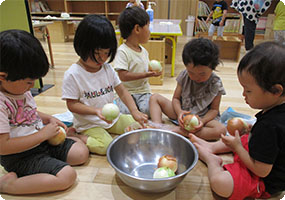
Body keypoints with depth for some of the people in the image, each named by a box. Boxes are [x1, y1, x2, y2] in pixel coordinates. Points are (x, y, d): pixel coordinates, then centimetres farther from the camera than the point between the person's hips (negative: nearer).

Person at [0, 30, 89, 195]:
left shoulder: (20, 88, 1)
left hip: (42, 141, 7)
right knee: (67, 176, -22)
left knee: (82, 153, -6)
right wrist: (43, 134, -21)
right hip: (20, 157, -7)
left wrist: (49, 119, 2)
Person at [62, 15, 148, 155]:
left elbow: (122, 92, 1)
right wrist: (96, 111, -28)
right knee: (107, 147, -25)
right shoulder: (72, 75, -16)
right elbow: (72, 104, -14)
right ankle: (74, 135, -3)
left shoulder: (107, 68, 1)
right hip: (88, 124, -6)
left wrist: (135, 111, -13)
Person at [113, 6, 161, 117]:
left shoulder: (144, 51, 10)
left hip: (143, 91, 5)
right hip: (127, 92, -4)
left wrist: (152, 71, 0)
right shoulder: (122, 51, -14)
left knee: (148, 110, -22)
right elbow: (123, 76, -21)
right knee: (127, 112, -26)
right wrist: (146, 74, -23)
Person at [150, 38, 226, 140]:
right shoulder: (184, 76, -7)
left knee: (221, 129, -33)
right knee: (155, 98, -8)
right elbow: (176, 98, 0)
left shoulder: (215, 84, -12)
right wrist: (179, 112, -21)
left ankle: (178, 130, -35)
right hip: (181, 113, 2)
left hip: (203, 116, -2)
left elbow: (214, 109, -7)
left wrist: (202, 121, -26)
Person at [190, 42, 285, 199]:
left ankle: (211, 160, -2)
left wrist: (237, 147, -18)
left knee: (220, 183, -28)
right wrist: (252, 131, 3)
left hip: (265, 182, -9)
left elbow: (262, 170, -29)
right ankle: (210, 146, 25)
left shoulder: (269, 126, -35)